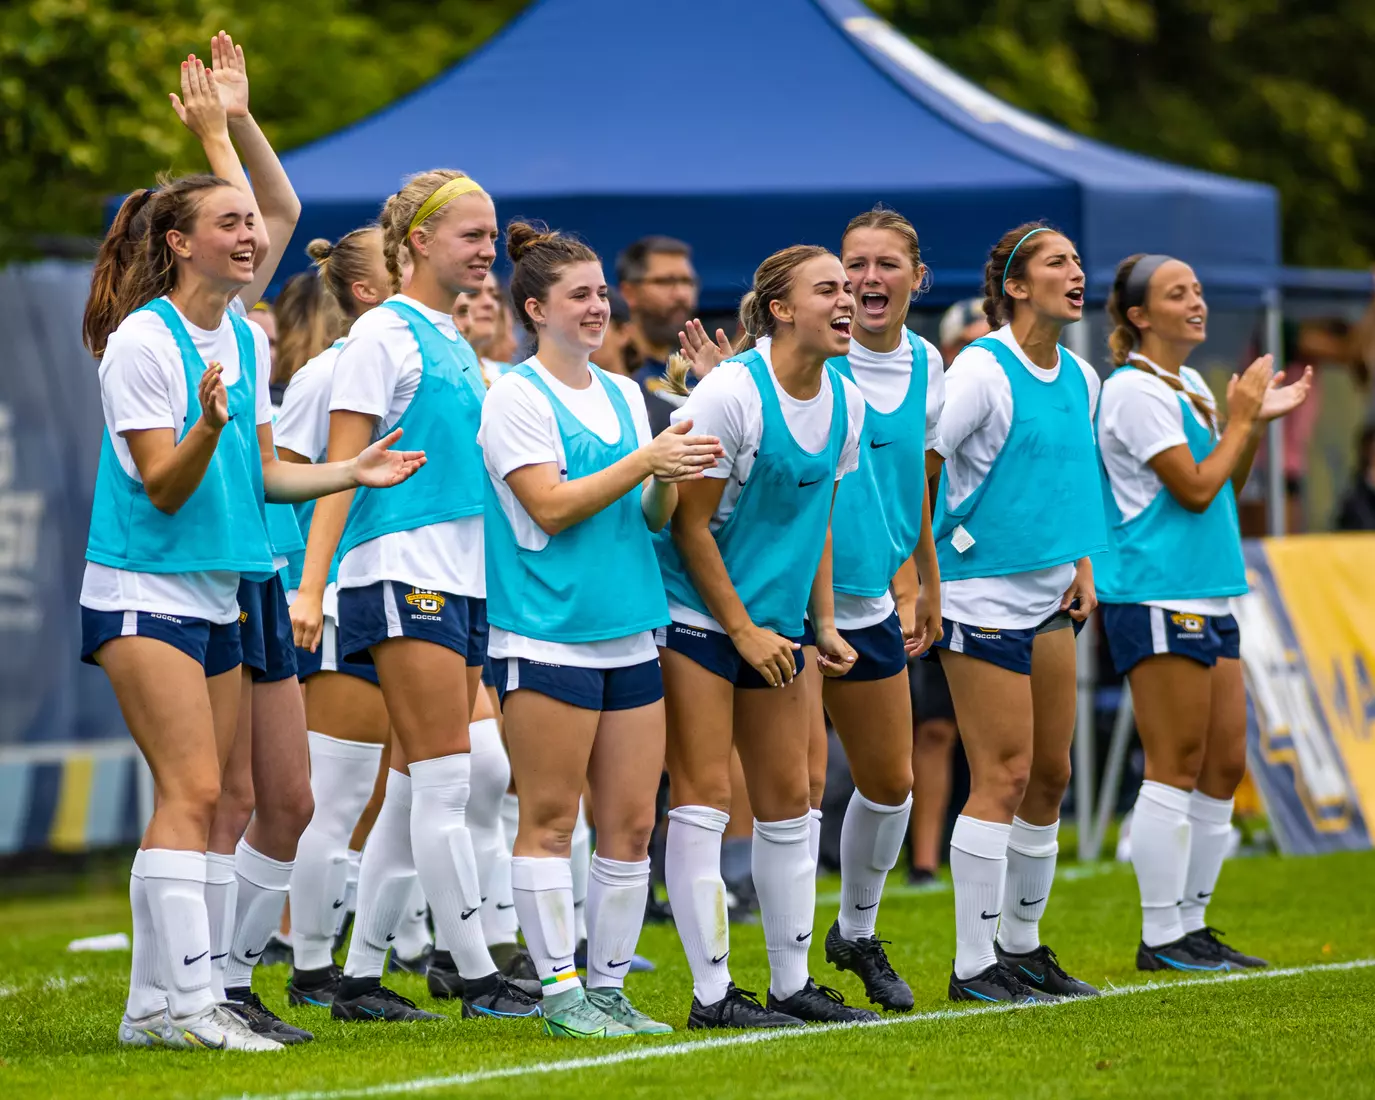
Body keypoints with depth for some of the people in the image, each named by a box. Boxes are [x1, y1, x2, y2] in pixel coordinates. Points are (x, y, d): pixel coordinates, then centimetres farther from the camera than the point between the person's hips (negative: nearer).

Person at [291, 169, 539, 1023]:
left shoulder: (455, 343, 18)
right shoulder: (384, 335, -7)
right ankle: (477, 977, -7)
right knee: (445, 782, -8)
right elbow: (343, 468, -12)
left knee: (417, 786, 7)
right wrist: (312, 584, -18)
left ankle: (361, 975, 11)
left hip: (464, 577, 9)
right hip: (401, 571, -9)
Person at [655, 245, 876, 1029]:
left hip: (774, 624, 7)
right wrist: (742, 631, -14)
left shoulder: (847, 402, 4)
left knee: (789, 800, 10)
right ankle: (712, 993, -5)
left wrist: (824, 621, 8)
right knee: (704, 796, -7)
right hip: (696, 613, -7)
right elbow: (691, 525, -14)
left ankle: (793, 983, 18)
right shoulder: (728, 393, -17)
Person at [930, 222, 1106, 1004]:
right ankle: (974, 965, -3)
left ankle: (1023, 946, 23)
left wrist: (1084, 563, 16)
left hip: (1049, 596, 8)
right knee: (1003, 776, -8)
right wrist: (960, 537, -12)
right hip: (986, 591, -8)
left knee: (1051, 776, 11)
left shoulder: (1082, 378, 11)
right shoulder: (982, 369, -14)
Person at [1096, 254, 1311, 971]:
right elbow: (1194, 488, -16)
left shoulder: (1194, 391, 18)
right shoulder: (1133, 392, -11)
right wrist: (1242, 417, -6)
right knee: (1176, 768, -9)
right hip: (1155, 597, -10)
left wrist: (1259, 422, 13)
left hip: (1208, 599, 10)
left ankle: (1192, 926, 15)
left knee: (1224, 766, 9)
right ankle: (1160, 938, -5)